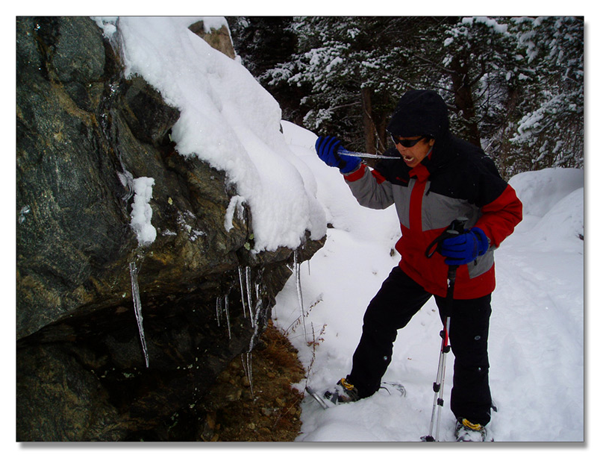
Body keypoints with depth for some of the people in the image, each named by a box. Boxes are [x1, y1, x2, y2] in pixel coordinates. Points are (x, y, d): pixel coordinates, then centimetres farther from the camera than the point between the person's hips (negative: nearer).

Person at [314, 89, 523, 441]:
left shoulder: (469, 165, -28)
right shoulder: (399, 162, -12)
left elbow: (509, 210, -17)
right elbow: (375, 195, 2)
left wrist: (479, 240, -33)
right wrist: (349, 166, -13)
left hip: (465, 275, -4)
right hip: (415, 266, 5)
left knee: (469, 351, 11)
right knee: (379, 320, 11)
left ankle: (473, 417, 38)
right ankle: (361, 383, 38)